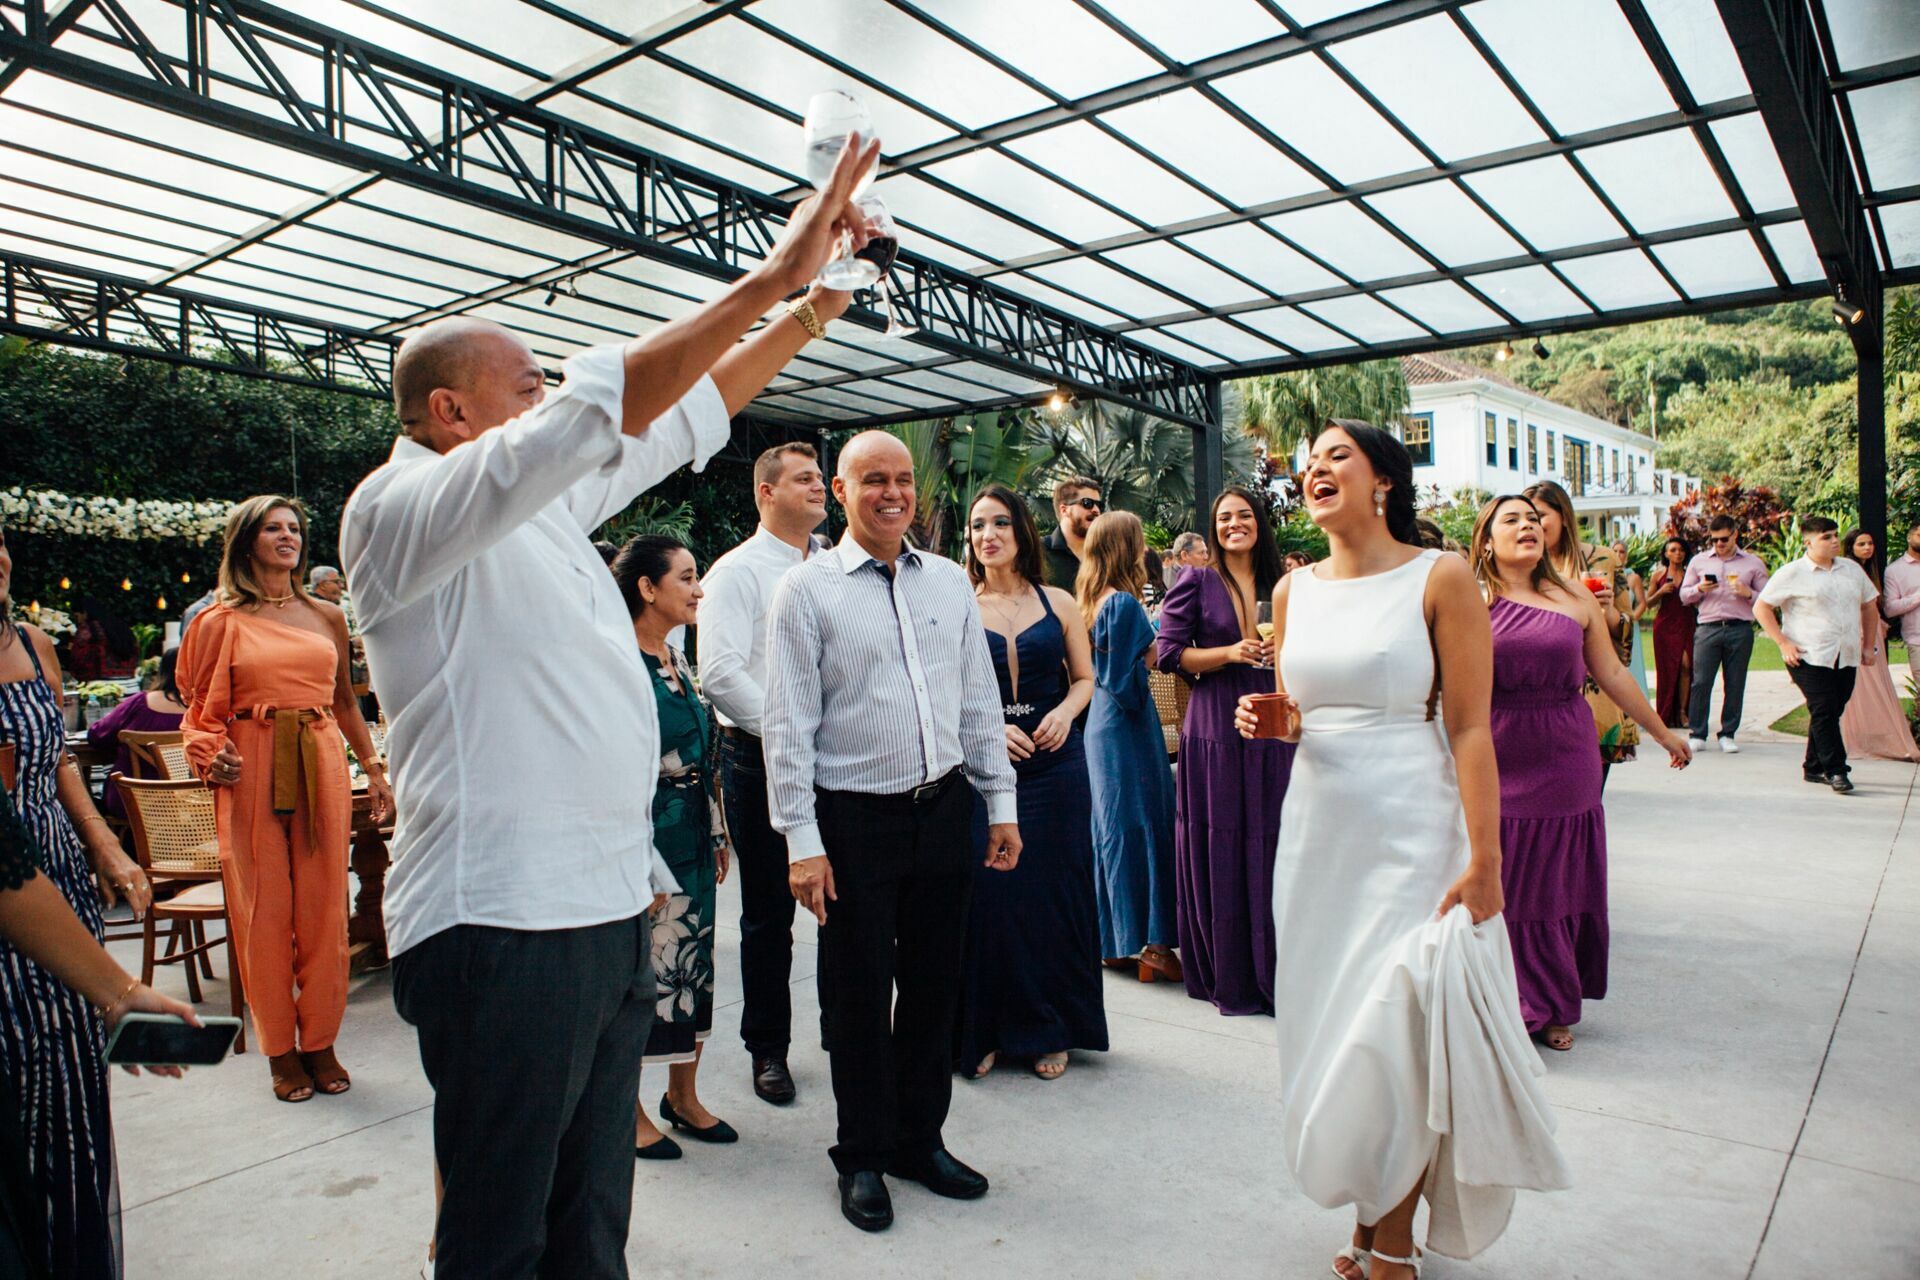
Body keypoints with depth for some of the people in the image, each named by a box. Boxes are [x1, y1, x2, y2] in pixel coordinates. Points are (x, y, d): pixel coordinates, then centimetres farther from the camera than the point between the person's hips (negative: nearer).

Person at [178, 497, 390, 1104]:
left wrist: (375, 769, 12)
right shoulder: (221, 621, 5)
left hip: (322, 767, 2)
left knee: (323, 907, 4)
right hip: (252, 772, -2)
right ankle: (281, 1049, 16)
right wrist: (212, 757, -13)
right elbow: (202, 711, 6)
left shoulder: (328, 617, 12)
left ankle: (321, 1042, 17)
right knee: (264, 909, 3)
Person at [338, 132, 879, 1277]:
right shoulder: (398, 508, -10)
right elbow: (598, 407, -23)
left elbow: (684, 418, 19)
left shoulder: (542, 508, 16)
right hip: (504, 924, -8)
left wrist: (814, 311, 14)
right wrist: (771, 278, -21)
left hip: (608, 911, 9)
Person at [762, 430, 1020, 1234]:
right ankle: (863, 1158, 28)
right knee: (859, 994, 8)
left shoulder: (949, 581, 7)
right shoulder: (807, 588, -5)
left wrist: (1001, 804, 7)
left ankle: (920, 1139, 35)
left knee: (934, 983, 15)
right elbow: (789, 723, -8)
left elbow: (980, 700, 10)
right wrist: (802, 842, -11)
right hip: (855, 816, -4)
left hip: (943, 807, 4)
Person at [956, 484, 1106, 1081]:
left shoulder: (1058, 602, 7)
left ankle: (1049, 1031, 21)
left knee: (1054, 892, 5)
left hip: (1054, 763, 1)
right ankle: (985, 1031, 15)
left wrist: (1065, 711, -7)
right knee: (987, 892, -2)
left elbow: (1085, 677, 13)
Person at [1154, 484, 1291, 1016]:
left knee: (1271, 846, 3)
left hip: (1272, 728, 4)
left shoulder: (1279, 586, 14)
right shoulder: (1196, 583, 2)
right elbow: (1170, 654, -4)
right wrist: (1230, 653, -14)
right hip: (1215, 728, -3)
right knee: (1219, 851, -1)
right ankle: (1227, 977, 11)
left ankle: (1272, 971, 17)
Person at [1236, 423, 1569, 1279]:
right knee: (1334, 1025, 11)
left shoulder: (1440, 578, -7)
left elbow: (1470, 728, -11)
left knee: (1398, 1034, 1)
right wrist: (1265, 719, -6)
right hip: (1317, 827, 5)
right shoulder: (1294, 591, 8)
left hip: (1410, 832, -5)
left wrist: (1483, 862, -15)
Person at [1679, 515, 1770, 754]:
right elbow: (1684, 595, 14)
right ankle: (1696, 734, 1)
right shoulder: (1698, 561, 13)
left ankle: (1728, 734, 12)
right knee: (1701, 682, -5)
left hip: (1740, 629, 0)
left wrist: (1748, 594, -10)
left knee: (1735, 685, 3)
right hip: (1707, 628, 0)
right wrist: (1699, 589, -6)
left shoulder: (1753, 563, 10)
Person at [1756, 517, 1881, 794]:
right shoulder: (1792, 573, -3)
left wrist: (1869, 646, 17)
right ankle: (1835, 770, -6)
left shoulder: (1852, 569, 13)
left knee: (1831, 713, 8)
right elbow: (1761, 607, -4)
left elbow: (1869, 607, 23)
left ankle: (1814, 768, 18)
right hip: (1810, 657, -5)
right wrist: (1783, 643, -10)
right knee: (1824, 712, -10)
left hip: (1847, 658, 5)